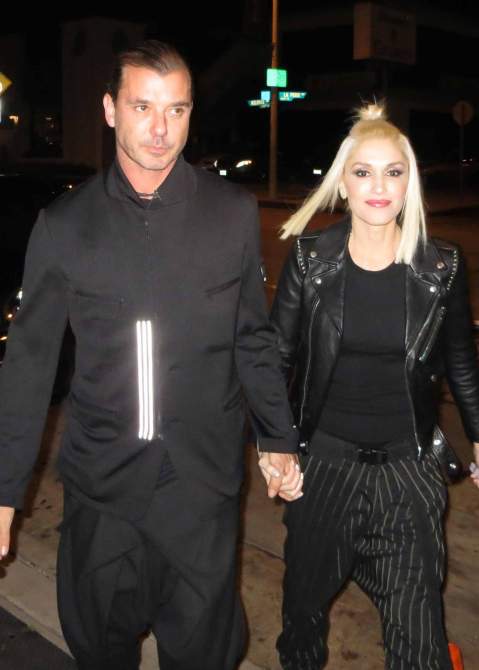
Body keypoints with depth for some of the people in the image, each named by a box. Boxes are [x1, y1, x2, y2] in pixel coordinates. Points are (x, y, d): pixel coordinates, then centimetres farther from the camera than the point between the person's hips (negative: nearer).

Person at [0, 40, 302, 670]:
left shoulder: (234, 212, -3)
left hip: (203, 478, 0)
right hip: (100, 477, 1)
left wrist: (278, 439, 8)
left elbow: (253, 338, 6)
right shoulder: (63, 223, -3)